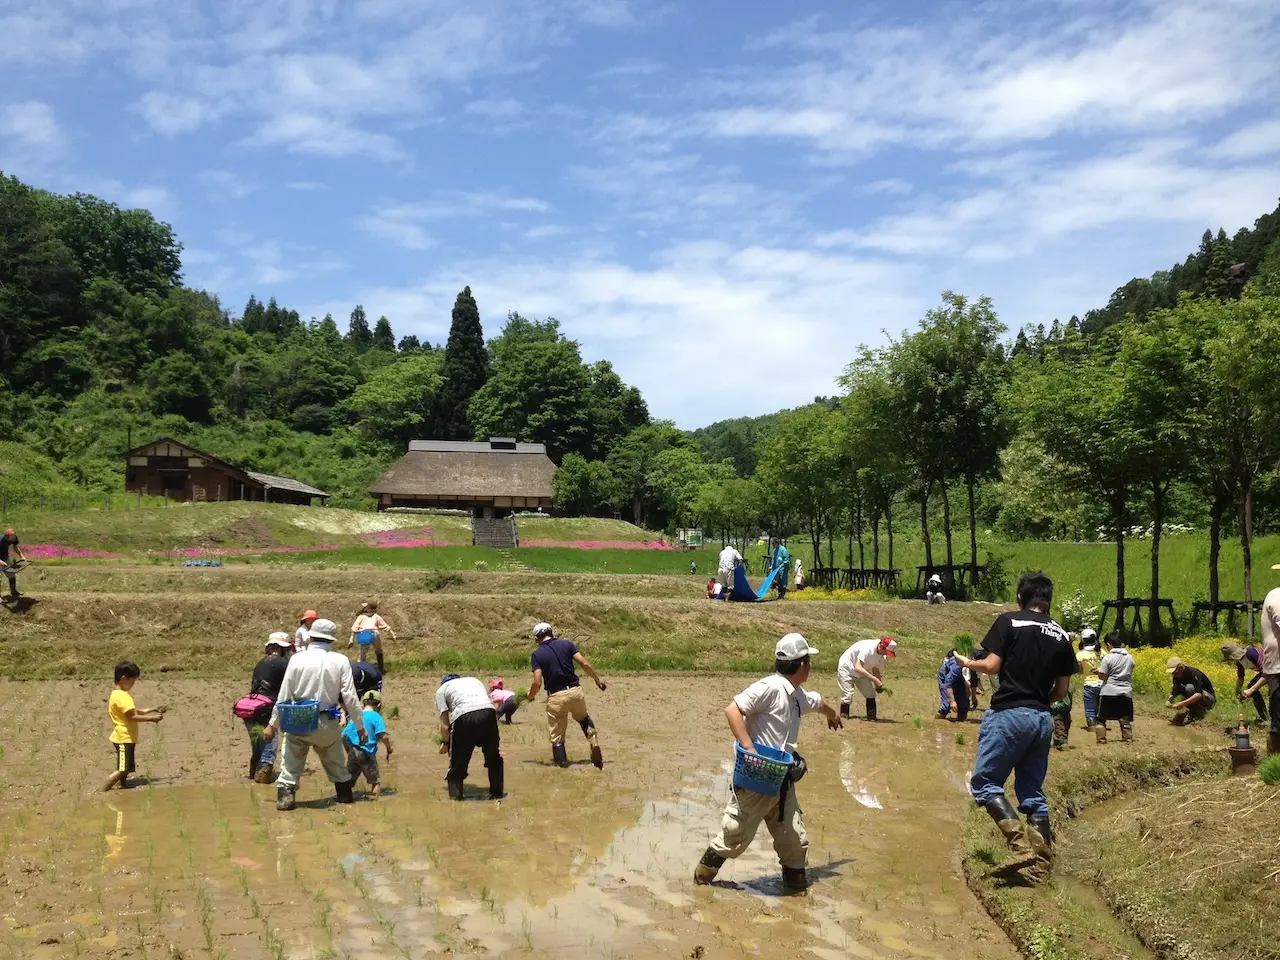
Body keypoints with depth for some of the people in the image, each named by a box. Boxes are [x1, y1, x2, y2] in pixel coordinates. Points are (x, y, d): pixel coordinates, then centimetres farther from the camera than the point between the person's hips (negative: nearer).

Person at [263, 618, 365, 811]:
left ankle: (285, 797, 5)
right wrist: (360, 726, 2)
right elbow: (350, 697, -8)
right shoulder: (340, 661, -8)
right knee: (336, 763, 22)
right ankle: (345, 794, 30)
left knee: (290, 764, 12)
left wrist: (273, 724, 6)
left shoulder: (297, 659, -8)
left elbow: (284, 696, -5)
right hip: (327, 723, 1)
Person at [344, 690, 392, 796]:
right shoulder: (376, 717, -4)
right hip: (367, 753, -4)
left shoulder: (355, 717, 11)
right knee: (376, 781, 9)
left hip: (353, 753, 4)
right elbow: (383, 736, -15)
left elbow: (344, 736, 11)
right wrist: (390, 749, 1)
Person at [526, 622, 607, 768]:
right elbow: (584, 663, -5)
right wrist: (598, 679, 8)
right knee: (584, 718, 28)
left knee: (556, 734, 9)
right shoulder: (567, 644, 4)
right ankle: (594, 743, 4)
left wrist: (531, 696, 10)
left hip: (556, 697, -3)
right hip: (575, 691, 3)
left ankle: (562, 762, 7)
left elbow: (537, 682, -10)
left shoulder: (537, 655, -2)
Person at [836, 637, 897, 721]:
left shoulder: (882, 656, -12)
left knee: (870, 694, 0)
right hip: (846, 669, -8)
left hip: (861, 673, 8)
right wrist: (874, 679, -47)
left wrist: (880, 684, -16)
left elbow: (875, 669, 3)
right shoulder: (868, 648, -37)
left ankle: (872, 719, 7)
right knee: (847, 696, -16)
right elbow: (858, 668, -44)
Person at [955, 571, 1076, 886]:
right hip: (1042, 718, 6)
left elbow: (992, 666, -10)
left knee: (984, 782, 0)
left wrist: (968, 663, 9)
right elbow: (1061, 691, 10)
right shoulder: (1061, 636, 10)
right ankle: (1040, 864, 9)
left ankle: (1022, 845, -16)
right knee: (1032, 791, 13)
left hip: (1009, 713, -6)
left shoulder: (1009, 622, -4)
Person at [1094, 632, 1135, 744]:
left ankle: (1101, 738, 5)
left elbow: (1103, 676, -14)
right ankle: (1127, 737, 7)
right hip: (1126, 692, 4)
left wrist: (1098, 671, 9)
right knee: (1125, 718, 11)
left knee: (1101, 717, 7)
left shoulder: (1108, 658, -12)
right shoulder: (1129, 657, 4)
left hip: (1109, 692, -4)